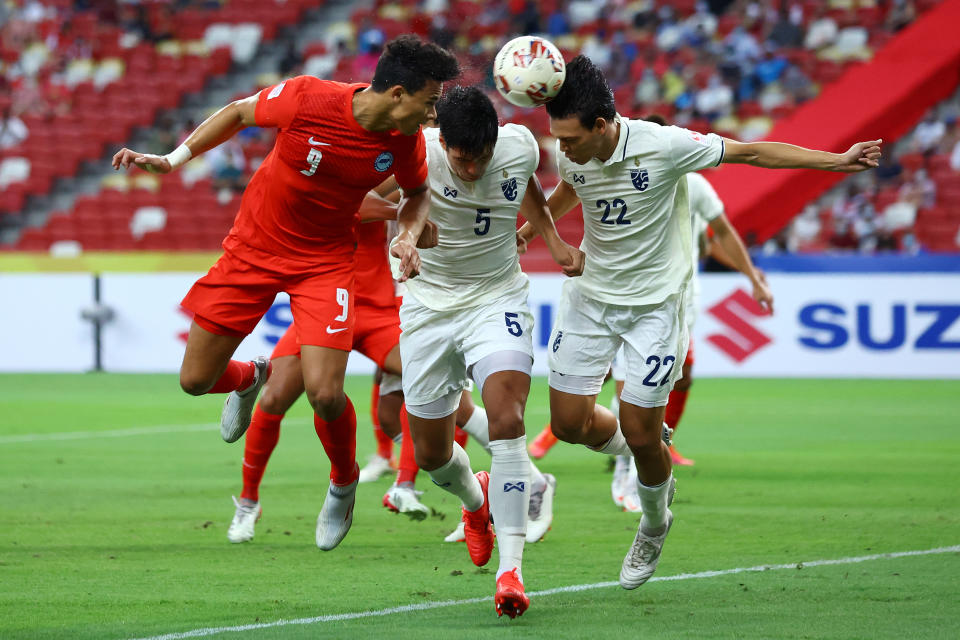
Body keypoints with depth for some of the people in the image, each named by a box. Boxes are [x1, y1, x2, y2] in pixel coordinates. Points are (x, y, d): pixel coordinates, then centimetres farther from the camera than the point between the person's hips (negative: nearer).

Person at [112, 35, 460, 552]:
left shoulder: (405, 141, -13)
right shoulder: (308, 98, -24)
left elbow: (418, 191, 9)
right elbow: (239, 112, -5)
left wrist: (409, 235, -11)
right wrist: (173, 159, -9)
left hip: (324, 262, 0)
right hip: (254, 248, 0)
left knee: (324, 393, -18)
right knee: (196, 380, 2)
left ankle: (344, 484, 15)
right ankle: (251, 379, 40)